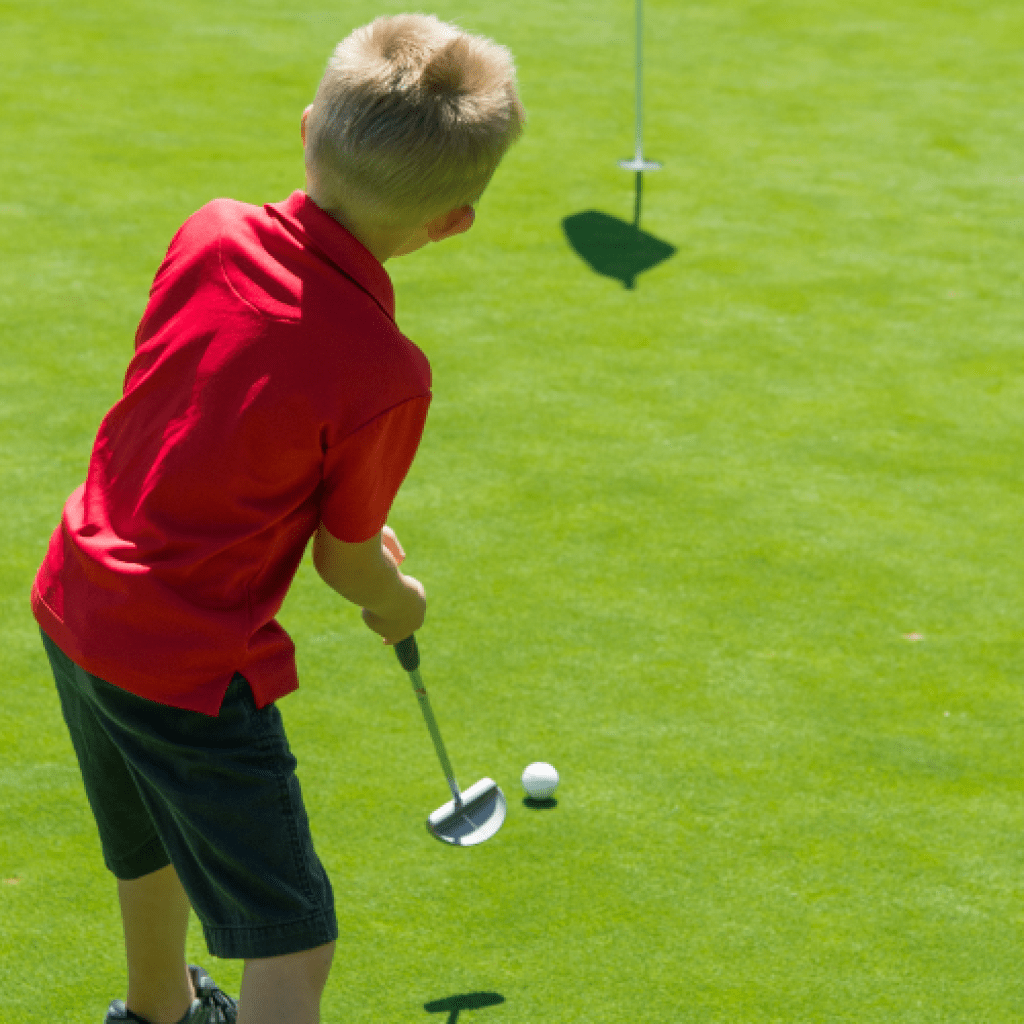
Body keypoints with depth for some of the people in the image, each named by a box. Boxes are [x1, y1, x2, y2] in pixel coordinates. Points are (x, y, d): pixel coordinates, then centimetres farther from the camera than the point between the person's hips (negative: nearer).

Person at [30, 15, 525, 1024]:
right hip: (192, 671, -8)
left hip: (75, 599, 8)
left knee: (151, 845, 33)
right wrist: (398, 599, 15)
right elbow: (345, 560, -9)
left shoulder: (210, 234, -9)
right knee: (293, 942, 2)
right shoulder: (385, 374, -25)